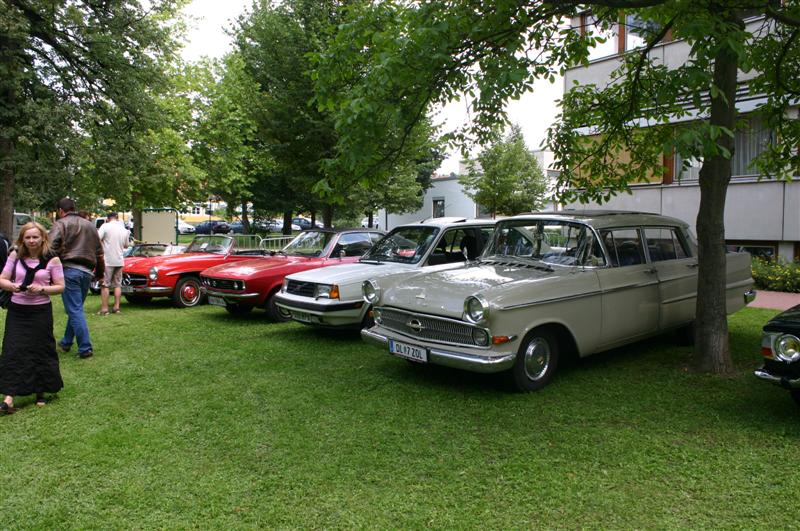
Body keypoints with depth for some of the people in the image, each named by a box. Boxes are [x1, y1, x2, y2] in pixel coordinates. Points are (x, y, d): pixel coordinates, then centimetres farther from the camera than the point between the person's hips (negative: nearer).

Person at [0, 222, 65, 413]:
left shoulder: (52, 260, -3)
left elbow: (60, 286, -2)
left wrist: (42, 289, -18)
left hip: (40, 311, -1)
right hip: (17, 311, 1)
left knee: (41, 350, 7)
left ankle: (40, 392, 25)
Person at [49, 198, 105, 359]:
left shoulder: (61, 224, 1)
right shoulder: (90, 225, 20)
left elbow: (52, 248, -14)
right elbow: (99, 252, 23)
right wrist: (100, 273, 29)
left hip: (69, 269, -6)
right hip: (87, 271, 6)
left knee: (75, 310, -5)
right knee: (76, 308, 18)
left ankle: (85, 348, -7)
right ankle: (66, 342, 30)